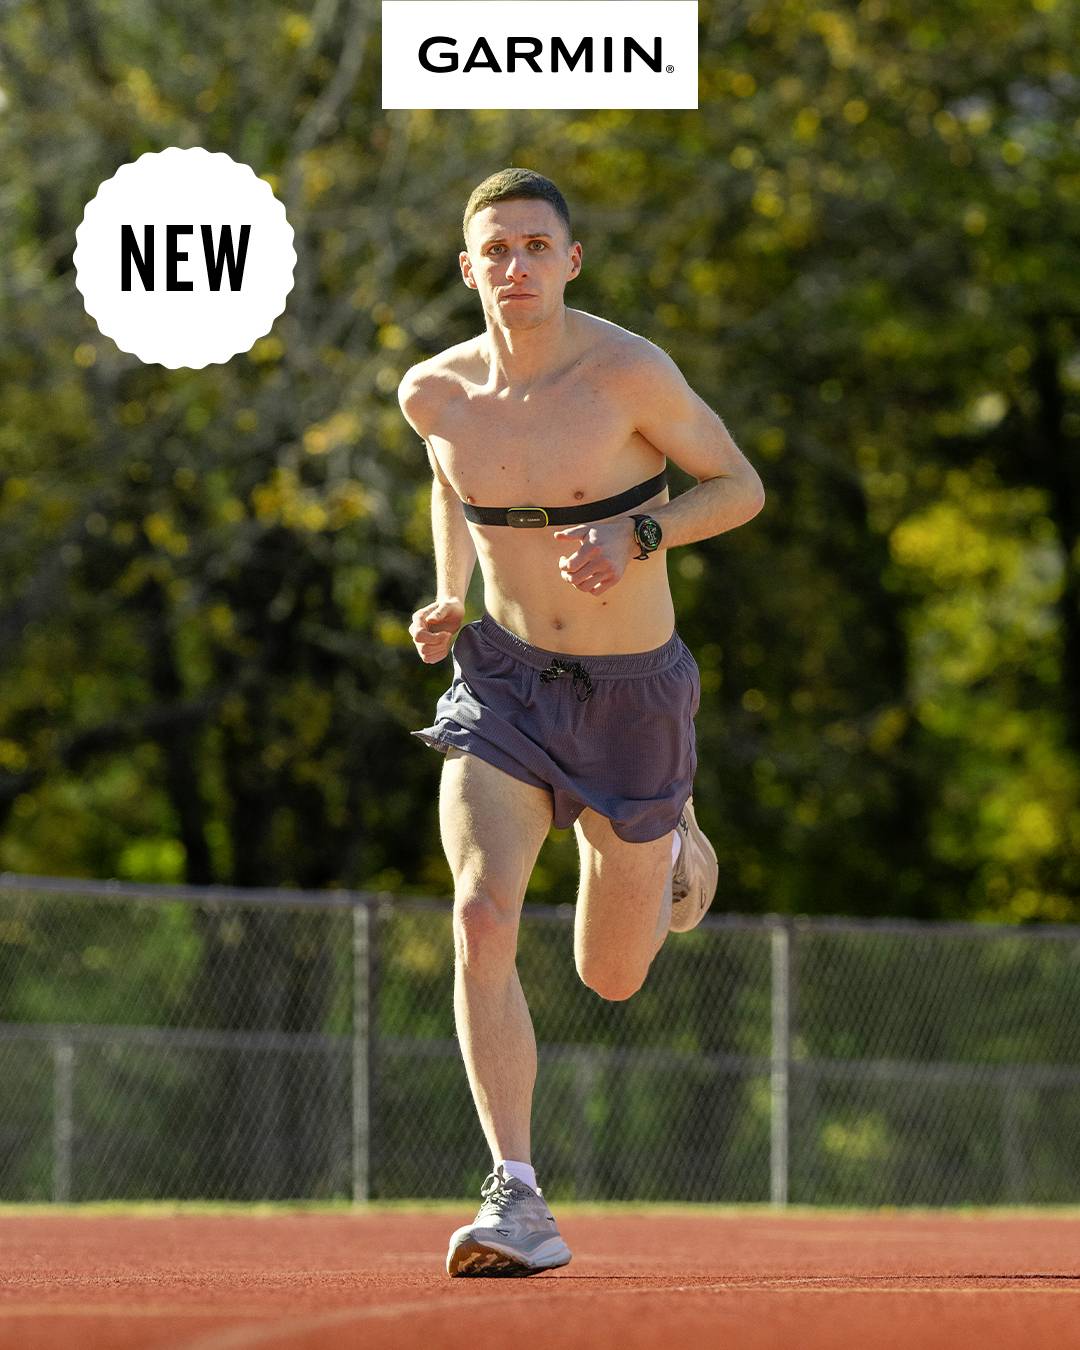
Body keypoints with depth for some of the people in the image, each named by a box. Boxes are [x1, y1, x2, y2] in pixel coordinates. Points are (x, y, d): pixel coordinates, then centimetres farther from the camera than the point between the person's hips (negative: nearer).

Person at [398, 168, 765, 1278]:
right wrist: (447, 598, 2)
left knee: (612, 978, 14)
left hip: (632, 690, -2)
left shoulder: (630, 373, -19)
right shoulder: (434, 393, -7)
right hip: (501, 681, 2)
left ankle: (668, 836, 50)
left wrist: (636, 536, -24)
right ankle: (517, 1199, -22)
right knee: (482, 919, -23)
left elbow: (741, 486, -7)